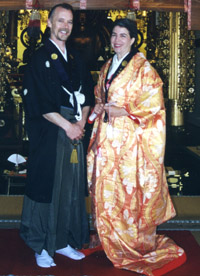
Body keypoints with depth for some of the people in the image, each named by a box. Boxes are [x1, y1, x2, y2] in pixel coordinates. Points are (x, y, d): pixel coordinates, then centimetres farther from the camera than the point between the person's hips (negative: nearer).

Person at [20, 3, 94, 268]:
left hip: (74, 130, 6)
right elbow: (39, 103, -12)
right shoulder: (39, 58, -5)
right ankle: (41, 247, 13)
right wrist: (67, 125, -13)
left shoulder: (75, 58, 14)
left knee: (71, 187, 9)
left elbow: (86, 94, 14)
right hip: (49, 134, -6)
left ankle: (63, 241, 21)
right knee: (47, 185, 0)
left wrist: (81, 122, -2)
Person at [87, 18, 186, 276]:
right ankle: (110, 241, 26)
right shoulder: (107, 67, 15)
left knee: (131, 191, -2)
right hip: (106, 137, 7)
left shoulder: (143, 68, -7)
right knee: (106, 189, 10)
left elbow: (153, 105, -10)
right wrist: (99, 107, 3)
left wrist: (123, 112, -16)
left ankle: (137, 245, 13)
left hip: (129, 137, -7)